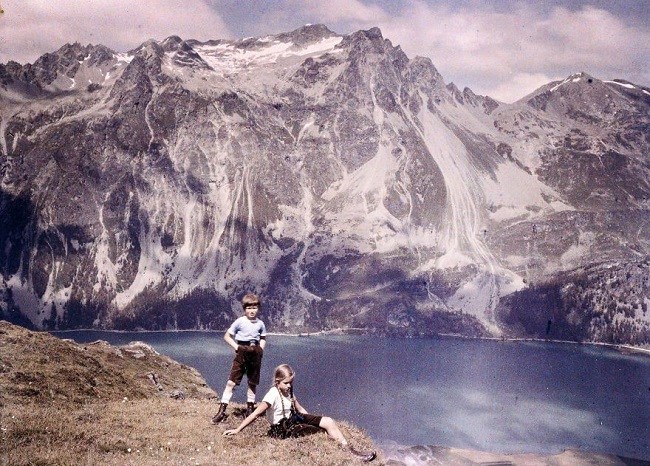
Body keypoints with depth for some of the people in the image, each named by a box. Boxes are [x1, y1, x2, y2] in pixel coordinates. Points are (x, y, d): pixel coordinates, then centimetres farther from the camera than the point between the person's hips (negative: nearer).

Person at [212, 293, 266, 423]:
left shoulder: (260, 324, 5)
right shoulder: (240, 322, -5)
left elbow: (263, 338, 20)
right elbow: (227, 336, -1)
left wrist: (261, 348, 3)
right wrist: (236, 347, -12)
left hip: (255, 354, 4)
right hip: (242, 353, -3)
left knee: (253, 383, 11)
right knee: (232, 382, -9)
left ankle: (250, 408, 24)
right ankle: (222, 411, -9)